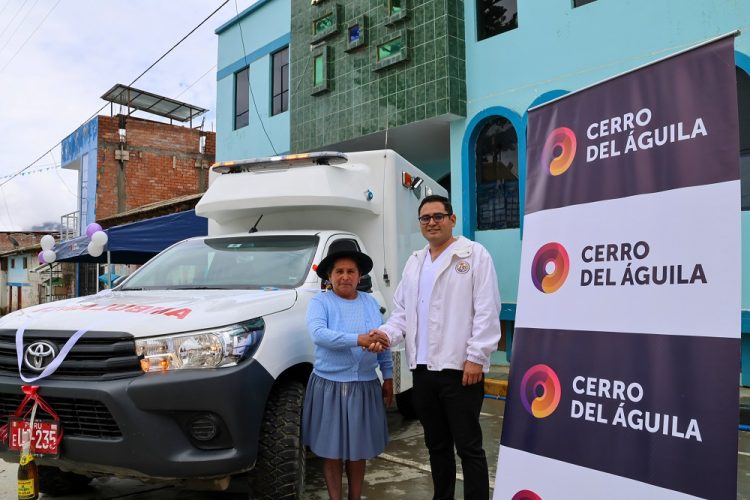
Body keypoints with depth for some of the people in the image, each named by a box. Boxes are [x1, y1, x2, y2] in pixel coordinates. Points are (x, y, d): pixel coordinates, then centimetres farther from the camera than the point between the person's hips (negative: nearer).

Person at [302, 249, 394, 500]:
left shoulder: (371, 303, 8)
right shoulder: (320, 302, -5)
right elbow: (318, 334, -23)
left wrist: (388, 376, 9)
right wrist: (357, 339, -32)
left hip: (365, 386, 3)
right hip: (330, 386, -3)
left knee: (359, 448, 12)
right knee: (332, 449, 6)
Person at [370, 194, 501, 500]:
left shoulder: (474, 254, -2)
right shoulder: (414, 263, 17)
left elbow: (486, 311, -9)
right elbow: (402, 310, 17)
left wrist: (476, 357, -15)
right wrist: (387, 334, -3)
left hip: (459, 368, -6)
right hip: (423, 369, 6)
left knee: (468, 446, 1)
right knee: (436, 445, 17)